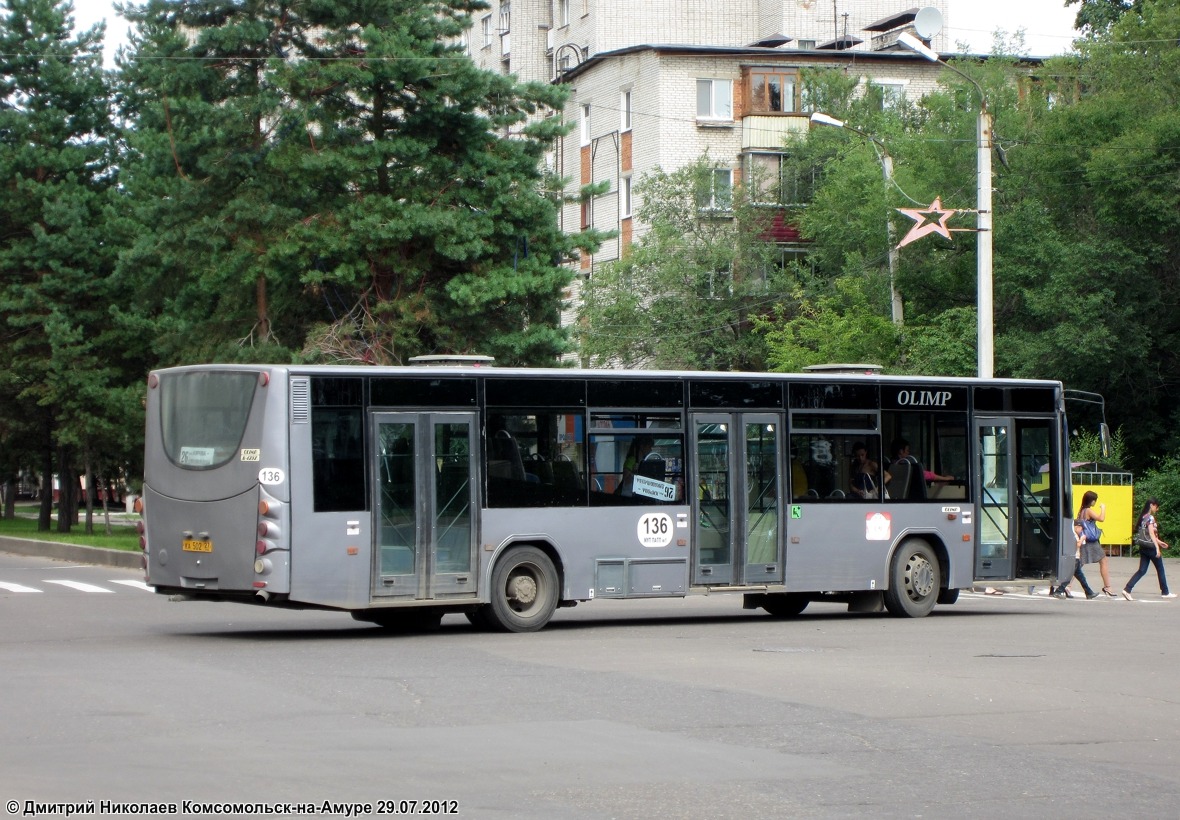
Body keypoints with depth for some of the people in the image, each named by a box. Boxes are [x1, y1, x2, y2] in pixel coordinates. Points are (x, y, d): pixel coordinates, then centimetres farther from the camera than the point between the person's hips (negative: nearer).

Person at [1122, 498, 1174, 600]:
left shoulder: (1143, 517, 12)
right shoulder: (1150, 518, -14)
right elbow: (1151, 534, -20)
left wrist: (1159, 542, 26)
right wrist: (1157, 547, -23)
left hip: (1143, 547, 8)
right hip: (1150, 546, -8)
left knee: (1142, 570, 5)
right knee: (1160, 569, 8)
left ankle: (1127, 590, -8)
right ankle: (1165, 592, 18)